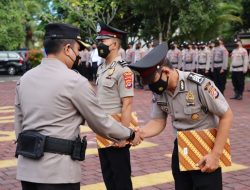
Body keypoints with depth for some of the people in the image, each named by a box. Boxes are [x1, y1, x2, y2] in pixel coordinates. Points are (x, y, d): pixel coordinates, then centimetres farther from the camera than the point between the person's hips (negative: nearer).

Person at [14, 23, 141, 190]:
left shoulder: (25, 79, 8)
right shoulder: (75, 81, -11)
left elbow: (19, 125, 13)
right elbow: (101, 123, -3)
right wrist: (130, 134, 12)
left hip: (27, 167, 7)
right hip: (58, 171, -6)